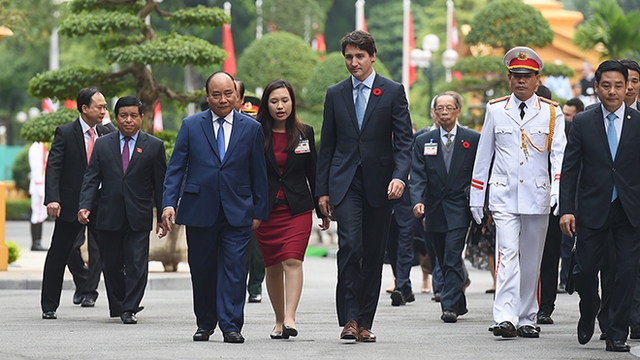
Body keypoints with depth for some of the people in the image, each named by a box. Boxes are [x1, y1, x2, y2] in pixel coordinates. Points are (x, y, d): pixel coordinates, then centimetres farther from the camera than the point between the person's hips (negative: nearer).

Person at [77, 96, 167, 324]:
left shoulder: (154, 146, 5)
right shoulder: (102, 145, 9)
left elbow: (160, 184, 6)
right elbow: (91, 179, 5)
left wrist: (162, 217, 2)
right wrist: (85, 206, -10)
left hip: (139, 217, -2)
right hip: (109, 217, 2)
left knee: (136, 264, -8)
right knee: (111, 265, 7)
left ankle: (130, 309, -4)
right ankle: (117, 306, 21)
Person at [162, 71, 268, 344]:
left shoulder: (251, 128, 7)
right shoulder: (191, 126, 5)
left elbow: (258, 173, 8)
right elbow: (175, 168, 3)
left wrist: (259, 211, 5)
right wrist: (169, 203, -8)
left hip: (237, 213, -1)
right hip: (199, 210, 1)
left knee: (234, 270, -7)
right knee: (202, 271, 7)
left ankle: (231, 326, -6)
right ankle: (205, 324, 21)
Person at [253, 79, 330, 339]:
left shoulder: (304, 133, 7)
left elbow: (313, 172, 12)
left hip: (298, 209, 0)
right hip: (266, 210, 0)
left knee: (292, 261, -15)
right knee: (273, 266, 6)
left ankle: (290, 318, -23)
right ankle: (279, 320, 17)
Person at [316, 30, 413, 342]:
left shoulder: (393, 92, 3)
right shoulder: (335, 94, 10)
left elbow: (404, 139, -1)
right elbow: (327, 144, 12)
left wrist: (400, 176, -18)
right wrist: (322, 189, 7)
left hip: (379, 184, 0)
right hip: (345, 182, 0)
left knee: (374, 254, 4)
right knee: (350, 245, -16)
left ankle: (365, 322, 10)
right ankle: (349, 319, -15)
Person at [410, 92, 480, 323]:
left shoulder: (473, 139, 3)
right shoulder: (423, 142, 8)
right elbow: (418, 175, -1)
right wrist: (417, 200, -17)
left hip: (458, 209, -3)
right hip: (435, 209, 3)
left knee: (453, 258, -15)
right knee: (444, 262, 11)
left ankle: (450, 306, -16)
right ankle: (459, 304, 25)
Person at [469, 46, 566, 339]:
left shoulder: (552, 113, 5)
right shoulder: (495, 110, 7)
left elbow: (559, 154, -4)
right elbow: (483, 155, 12)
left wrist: (558, 191, -20)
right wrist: (476, 197, 11)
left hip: (538, 196, 1)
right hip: (504, 196, -1)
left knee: (532, 260, 7)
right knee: (508, 255, -14)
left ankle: (526, 320, 15)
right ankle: (505, 318, -23)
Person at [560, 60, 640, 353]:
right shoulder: (582, 123, 3)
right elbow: (569, 169, 2)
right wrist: (566, 210, -6)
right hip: (592, 209, 0)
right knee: (585, 269, 4)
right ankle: (588, 313, 35)